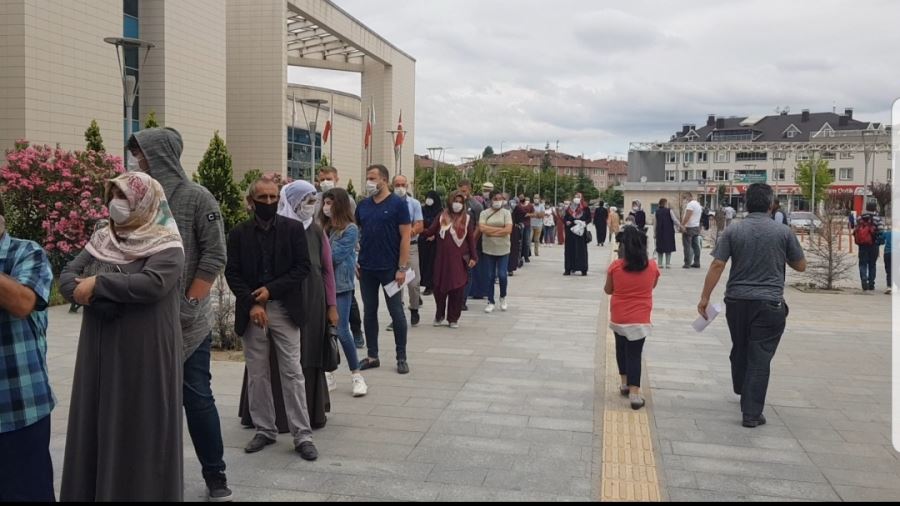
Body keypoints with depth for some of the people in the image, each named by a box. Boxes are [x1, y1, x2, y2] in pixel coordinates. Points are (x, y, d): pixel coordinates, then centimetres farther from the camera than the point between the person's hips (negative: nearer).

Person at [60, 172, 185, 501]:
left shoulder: (166, 246, -8)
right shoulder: (101, 240, 11)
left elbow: (153, 284, -24)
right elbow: (68, 276, 4)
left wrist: (98, 284, -16)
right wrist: (87, 294, -16)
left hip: (145, 355, -6)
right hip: (100, 352, 6)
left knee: (140, 429, 2)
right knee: (98, 426, 12)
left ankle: (143, 491, 16)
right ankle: (93, 490, 25)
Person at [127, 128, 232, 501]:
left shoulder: (197, 198, -5)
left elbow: (214, 256, -7)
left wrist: (187, 304, -10)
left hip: (188, 322, -4)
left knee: (197, 398, 2)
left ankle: (215, 476, 15)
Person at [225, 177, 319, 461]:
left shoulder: (294, 229, 1)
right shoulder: (239, 234, 4)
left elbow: (303, 267, -4)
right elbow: (232, 273, 0)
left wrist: (271, 289, -12)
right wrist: (252, 303, -12)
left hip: (285, 310, -2)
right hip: (251, 312, 2)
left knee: (293, 373, 0)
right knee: (257, 375, 9)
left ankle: (302, 436, 7)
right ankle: (264, 430, 23)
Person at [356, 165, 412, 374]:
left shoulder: (398, 204, -7)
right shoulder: (363, 205, 7)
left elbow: (405, 236, -9)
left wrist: (402, 268, -14)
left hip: (390, 268, -5)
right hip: (366, 268, 5)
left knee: (396, 312, 3)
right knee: (369, 312, 10)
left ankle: (401, 357, 13)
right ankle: (372, 356, 20)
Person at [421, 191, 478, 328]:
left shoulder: (466, 218, 2)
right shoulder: (442, 217, 6)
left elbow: (471, 239, 2)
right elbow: (430, 232, 0)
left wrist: (473, 257, -2)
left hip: (459, 259, -1)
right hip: (442, 259, 1)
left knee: (457, 289, 1)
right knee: (440, 288, 6)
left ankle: (453, 318, 14)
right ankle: (439, 315, 25)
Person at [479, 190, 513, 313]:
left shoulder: (506, 213, 1)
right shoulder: (484, 213, 3)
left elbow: (508, 230, -11)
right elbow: (482, 228, -13)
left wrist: (491, 231, -11)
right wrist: (500, 229, -12)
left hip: (503, 249, -1)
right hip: (488, 249, 1)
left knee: (502, 275, -4)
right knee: (489, 276, 5)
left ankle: (503, 297, 22)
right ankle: (491, 302, 17)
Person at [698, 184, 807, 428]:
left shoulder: (733, 231, -1)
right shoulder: (784, 232, -3)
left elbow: (717, 265, -6)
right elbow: (801, 266, 7)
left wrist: (705, 298, -1)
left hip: (737, 300, 2)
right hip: (769, 303, -2)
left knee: (739, 349, 22)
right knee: (760, 358, 0)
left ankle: (741, 390, 44)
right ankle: (751, 413, -1)